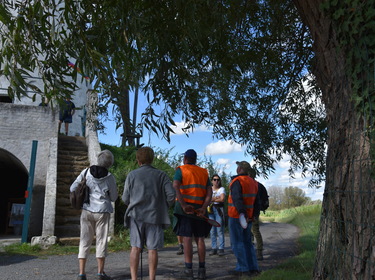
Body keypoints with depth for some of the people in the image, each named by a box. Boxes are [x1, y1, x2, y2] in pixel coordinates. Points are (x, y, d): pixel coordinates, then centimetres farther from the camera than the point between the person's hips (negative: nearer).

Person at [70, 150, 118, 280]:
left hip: (87, 210, 2)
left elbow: (73, 188, 3)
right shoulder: (110, 177, -6)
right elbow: (113, 198, 3)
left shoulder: (86, 172, -1)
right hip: (102, 212, -2)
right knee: (101, 241, 5)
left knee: (85, 241, 6)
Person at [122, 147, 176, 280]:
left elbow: (125, 198, 5)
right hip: (154, 216, 0)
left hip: (136, 215, 0)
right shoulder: (161, 175, 4)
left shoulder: (132, 175, 4)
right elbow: (171, 195, -3)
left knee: (135, 248, 5)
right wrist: (164, 207, 13)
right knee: (152, 249, 5)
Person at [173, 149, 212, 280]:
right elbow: (209, 191, 3)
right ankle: (202, 269, 13)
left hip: (185, 209, -3)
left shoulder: (181, 170, 3)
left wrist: (184, 205, -17)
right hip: (199, 210, 4)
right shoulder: (203, 172, 15)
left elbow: (175, 187, -15)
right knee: (200, 239, 9)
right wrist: (203, 208, -6)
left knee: (187, 238, -2)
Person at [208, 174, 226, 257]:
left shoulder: (222, 189, 5)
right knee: (212, 230, 3)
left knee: (220, 230, -6)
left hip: (219, 209, -3)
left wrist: (212, 199, -2)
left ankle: (221, 249, -1)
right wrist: (217, 198, -8)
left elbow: (222, 199, -9)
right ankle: (213, 248, 10)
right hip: (210, 210, 3)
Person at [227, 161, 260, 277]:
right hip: (248, 217, 8)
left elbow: (237, 199, -26)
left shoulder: (237, 181, -14)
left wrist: (242, 212, -29)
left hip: (236, 216, -8)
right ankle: (253, 268, 13)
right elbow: (256, 201, 13)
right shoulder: (253, 182, 11)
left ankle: (243, 268, 2)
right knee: (247, 242, 14)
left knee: (237, 243, 0)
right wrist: (255, 215, 16)